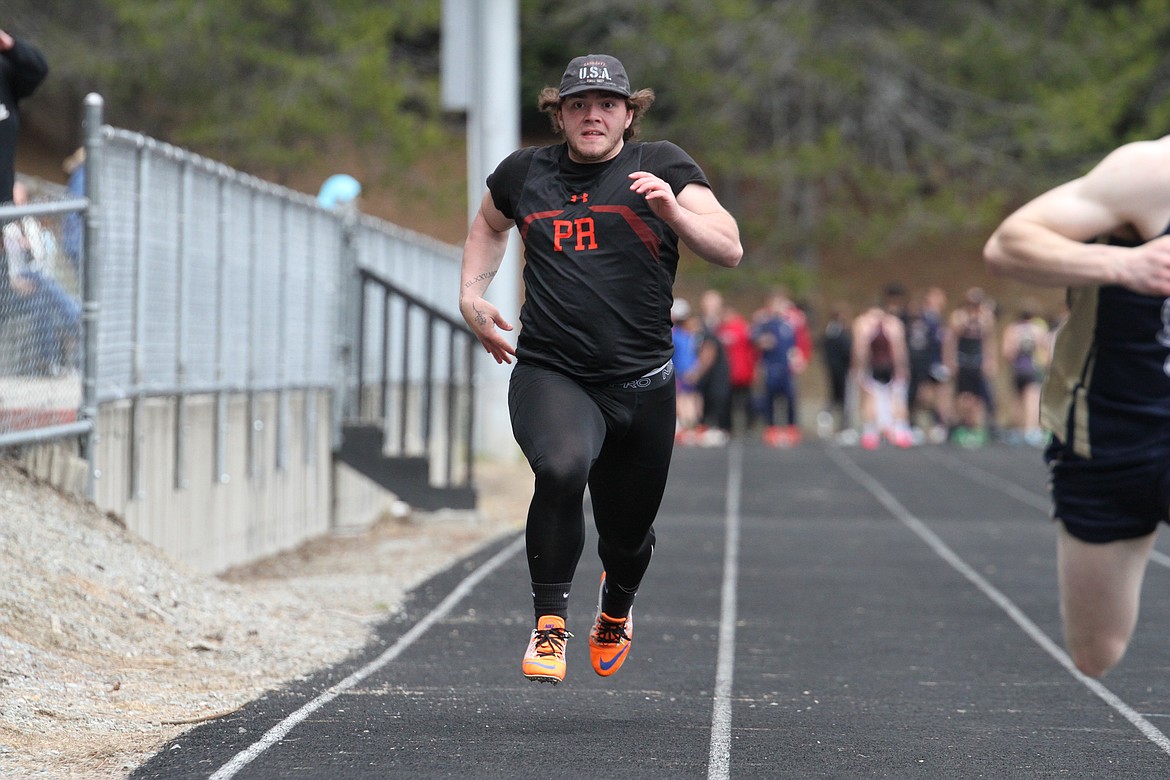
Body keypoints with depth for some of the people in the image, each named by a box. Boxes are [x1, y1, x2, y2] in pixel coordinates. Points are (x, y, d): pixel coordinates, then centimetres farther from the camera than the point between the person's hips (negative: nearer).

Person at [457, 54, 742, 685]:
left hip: (642, 384, 1)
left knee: (628, 532, 14)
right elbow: (489, 225, 28)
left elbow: (729, 250, -8)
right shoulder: (525, 173, 6)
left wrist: (674, 211, -25)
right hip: (549, 374, -1)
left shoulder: (662, 166, -1)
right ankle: (549, 621, -19)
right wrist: (472, 295, 14)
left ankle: (616, 605, 51)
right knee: (562, 467, -33)